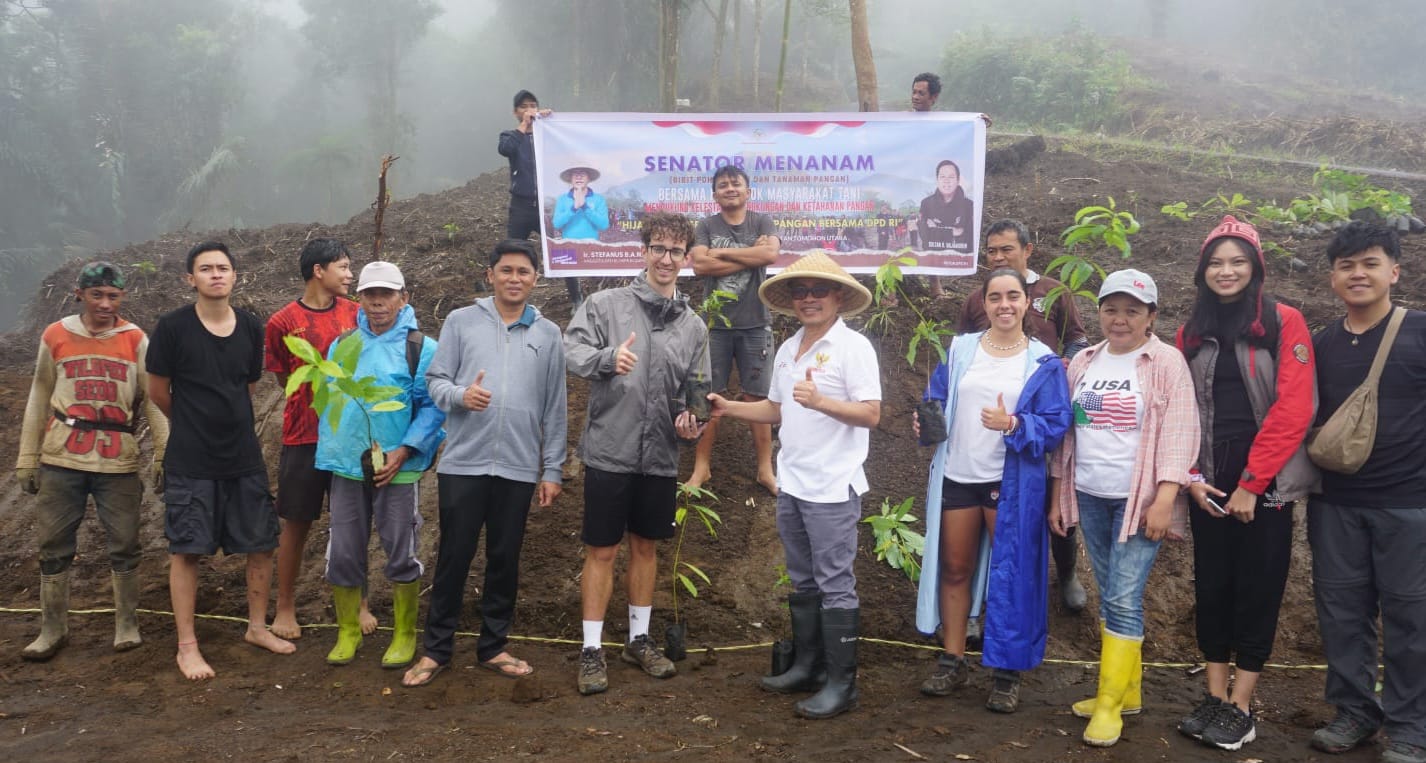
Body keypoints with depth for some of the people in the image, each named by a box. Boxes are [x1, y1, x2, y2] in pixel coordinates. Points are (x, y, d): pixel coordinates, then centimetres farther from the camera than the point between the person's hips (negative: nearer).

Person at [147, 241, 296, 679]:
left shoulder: (251, 328, 2)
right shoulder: (173, 327, -9)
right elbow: (158, 392, 1)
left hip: (244, 458, 4)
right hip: (190, 463, -4)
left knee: (262, 544, 8)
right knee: (186, 550, 2)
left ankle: (257, 627, 26)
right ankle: (187, 646, 14)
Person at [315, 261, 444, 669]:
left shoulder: (421, 348, -5)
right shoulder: (341, 345, 9)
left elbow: (432, 407, -9)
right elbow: (327, 400, 11)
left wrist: (403, 452, -17)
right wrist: (329, 449, 2)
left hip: (397, 469, -4)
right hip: (346, 467, 4)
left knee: (401, 555, 5)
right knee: (343, 554, 9)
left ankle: (404, 636, 21)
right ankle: (348, 632, 25)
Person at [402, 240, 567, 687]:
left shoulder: (548, 334, 8)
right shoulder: (461, 321, 4)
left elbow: (554, 409, 8)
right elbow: (435, 380, 2)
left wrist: (552, 470, 6)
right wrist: (460, 395, -21)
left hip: (519, 468, 2)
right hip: (463, 463, -1)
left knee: (505, 560, 10)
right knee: (454, 557, 4)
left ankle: (494, 646, 23)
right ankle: (437, 648, 17)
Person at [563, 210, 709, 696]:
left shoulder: (693, 325, 8)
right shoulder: (606, 305, -3)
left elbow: (695, 390, 11)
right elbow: (571, 351, -14)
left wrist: (691, 421, -9)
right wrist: (607, 357, -33)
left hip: (661, 456, 4)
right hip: (610, 452, -4)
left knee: (646, 547, 15)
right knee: (601, 551, 3)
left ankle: (639, 640, 30)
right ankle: (592, 650, 14)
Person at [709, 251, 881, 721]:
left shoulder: (853, 346, -10)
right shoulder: (787, 350, 12)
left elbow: (871, 415, -17)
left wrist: (820, 401, -29)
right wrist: (727, 408, 10)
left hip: (832, 489, -8)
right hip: (791, 484, 8)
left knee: (834, 585, -2)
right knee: (803, 581, 16)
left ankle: (841, 683, 7)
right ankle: (808, 667, 28)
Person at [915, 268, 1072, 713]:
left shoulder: (1044, 363, -2)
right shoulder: (961, 349, 6)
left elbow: (1056, 426, -7)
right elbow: (935, 400, 12)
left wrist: (1013, 425, -24)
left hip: (1012, 483, -3)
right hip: (957, 477, 3)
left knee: (1010, 575, 4)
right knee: (954, 570, 11)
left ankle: (1008, 674, 16)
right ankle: (952, 661, 25)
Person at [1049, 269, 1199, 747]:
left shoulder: (1167, 363, -5)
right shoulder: (1083, 363, 10)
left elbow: (1179, 434, -11)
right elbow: (1067, 433, 13)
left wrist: (1164, 500, -18)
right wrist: (1058, 494, 11)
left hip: (1140, 499, -5)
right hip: (1090, 498, 5)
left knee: (1124, 600, -7)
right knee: (1109, 597, 11)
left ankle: (1109, 705, 2)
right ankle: (1126, 690, 23)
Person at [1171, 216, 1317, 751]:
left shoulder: (1285, 323, -4)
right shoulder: (1191, 334, 9)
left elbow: (1292, 409, -11)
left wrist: (1251, 484, -14)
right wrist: (1188, 476, -5)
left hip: (1265, 483, -4)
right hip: (1209, 485, 4)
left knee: (1257, 590, 3)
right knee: (1212, 587, 8)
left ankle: (1241, 709, 12)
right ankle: (1214, 698, 19)